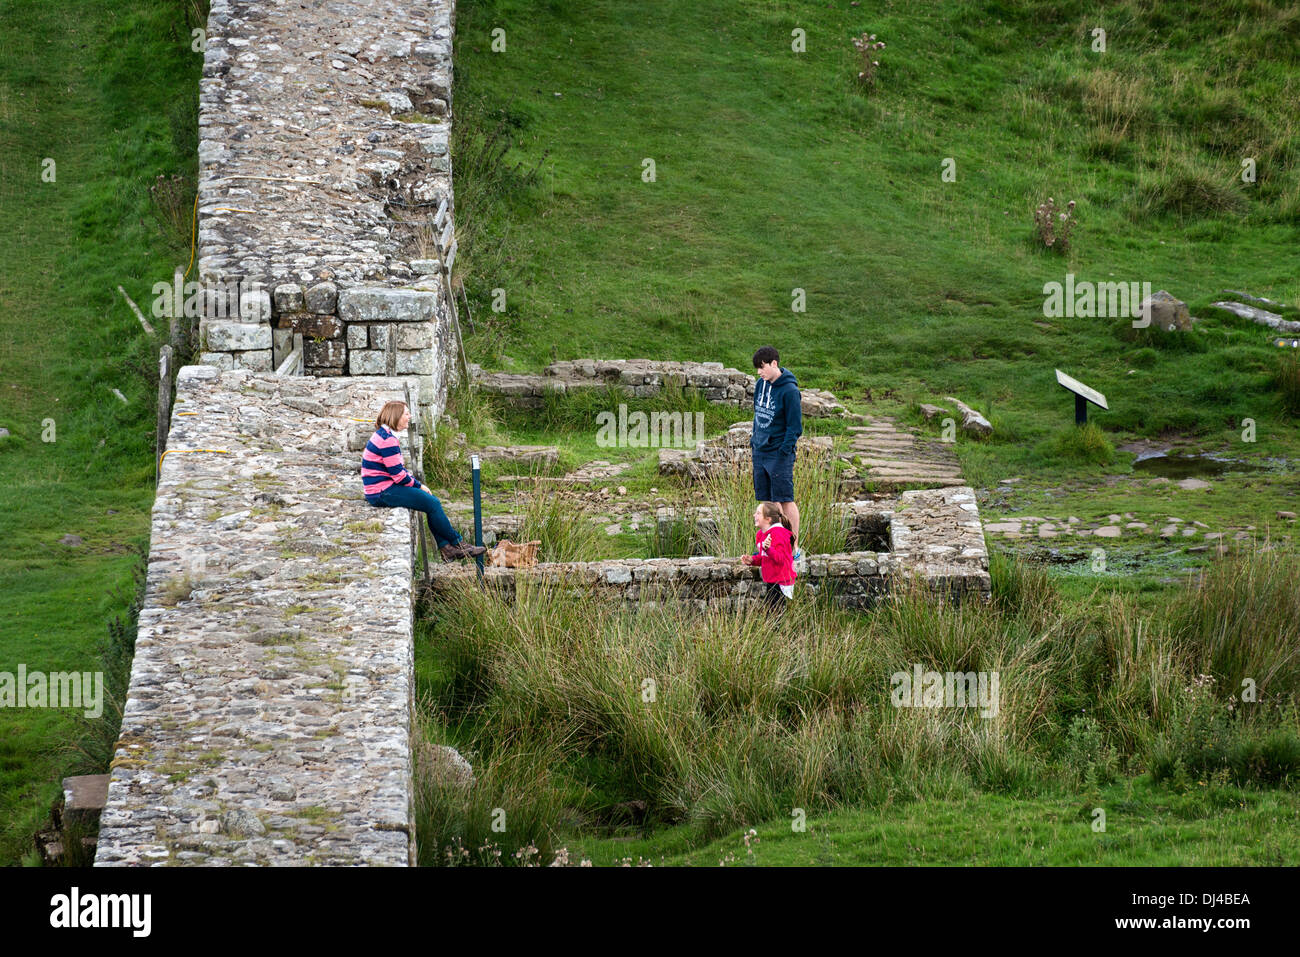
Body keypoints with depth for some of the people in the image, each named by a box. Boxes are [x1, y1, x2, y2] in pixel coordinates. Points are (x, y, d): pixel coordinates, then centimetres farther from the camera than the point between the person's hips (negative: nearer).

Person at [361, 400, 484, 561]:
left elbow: (399, 469, 21)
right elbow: (398, 474, -20)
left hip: (386, 487, 11)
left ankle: (446, 547, 2)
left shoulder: (383, 435, 15)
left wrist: (416, 482, 8)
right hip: (382, 493, -11)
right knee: (432, 504, -10)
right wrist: (418, 485, -6)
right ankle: (457, 544, 2)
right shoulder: (388, 440, -20)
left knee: (432, 501, 6)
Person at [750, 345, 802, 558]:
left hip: (779, 454, -7)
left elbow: (795, 427, -13)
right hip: (760, 452, 7)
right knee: (766, 501, 11)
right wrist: (754, 440, 14)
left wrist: (783, 452, -17)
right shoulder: (760, 384, 8)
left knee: (785, 500, -4)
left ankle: (793, 548, 2)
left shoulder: (789, 390, -15)